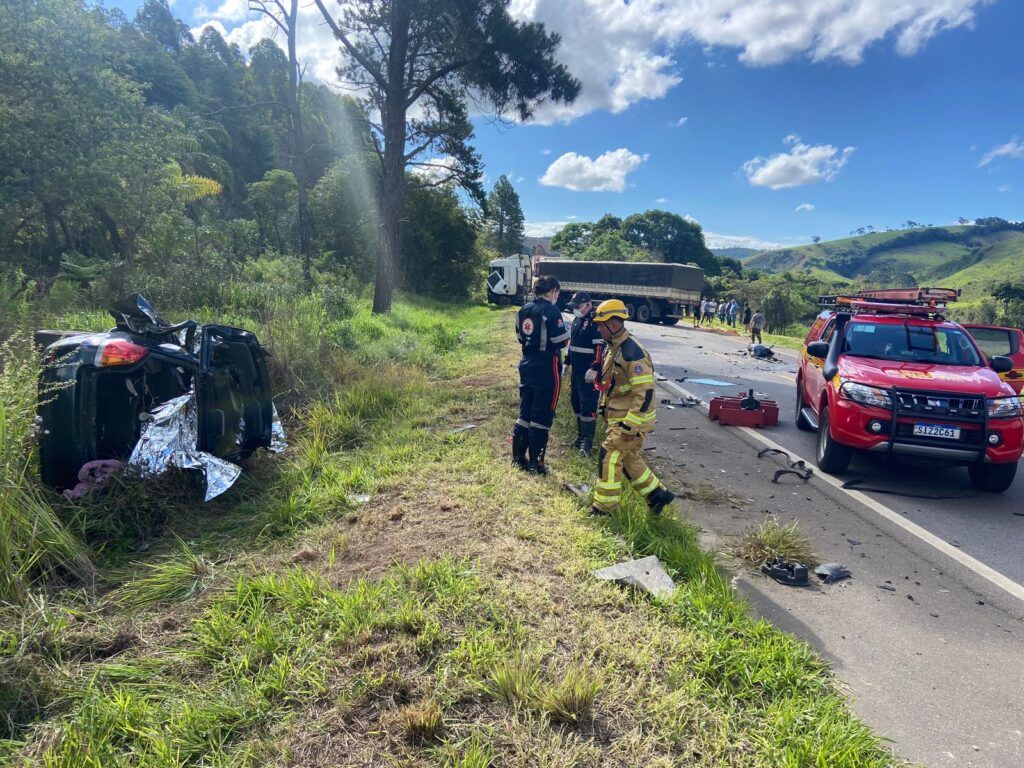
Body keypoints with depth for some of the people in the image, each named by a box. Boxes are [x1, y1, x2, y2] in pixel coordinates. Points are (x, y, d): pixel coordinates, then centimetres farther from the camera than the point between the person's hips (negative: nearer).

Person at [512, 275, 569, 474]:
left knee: (525, 412, 16)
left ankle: (518, 457, 23)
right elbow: (562, 341, -15)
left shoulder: (524, 310, 7)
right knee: (542, 416, 2)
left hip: (526, 365, 7)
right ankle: (536, 463, 7)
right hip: (546, 368, -7)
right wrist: (564, 331, 5)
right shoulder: (551, 311, -15)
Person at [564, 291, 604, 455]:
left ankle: (588, 442, -1)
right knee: (576, 403, 16)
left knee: (588, 405, -7)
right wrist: (567, 363, 23)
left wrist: (594, 369, -24)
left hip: (589, 373, -9)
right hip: (576, 371, 9)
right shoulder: (577, 319, 14)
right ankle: (580, 435, 29)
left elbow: (600, 347, -21)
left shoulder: (596, 321, -15)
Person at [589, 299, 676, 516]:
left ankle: (604, 506, 9)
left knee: (610, 456, -4)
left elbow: (645, 393, -26)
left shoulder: (632, 353, -24)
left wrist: (630, 425, -26)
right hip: (617, 416, 10)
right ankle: (657, 494, 31)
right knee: (630, 459, 18)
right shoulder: (613, 348, 8)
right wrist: (604, 407, 21)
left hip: (631, 419, -10)